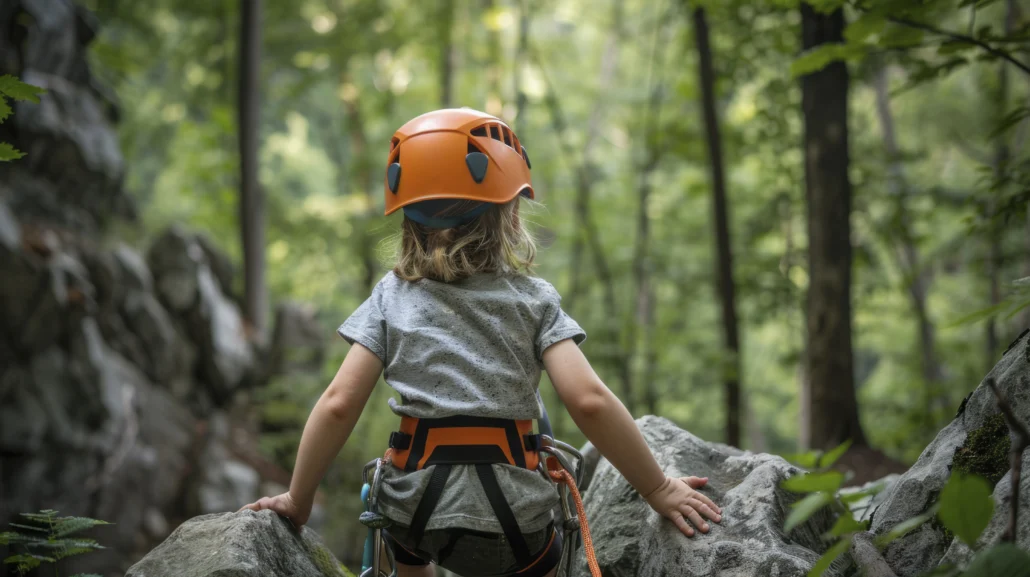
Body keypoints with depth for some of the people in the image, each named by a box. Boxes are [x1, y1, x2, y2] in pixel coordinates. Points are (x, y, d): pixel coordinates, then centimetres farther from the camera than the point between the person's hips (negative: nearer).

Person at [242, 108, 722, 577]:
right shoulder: (533, 300, -2)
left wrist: (298, 500, 4)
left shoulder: (392, 296, 2)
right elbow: (589, 400, -13)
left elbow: (339, 404, -6)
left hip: (415, 511, 1)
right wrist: (658, 490, -5)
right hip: (510, 523, -1)